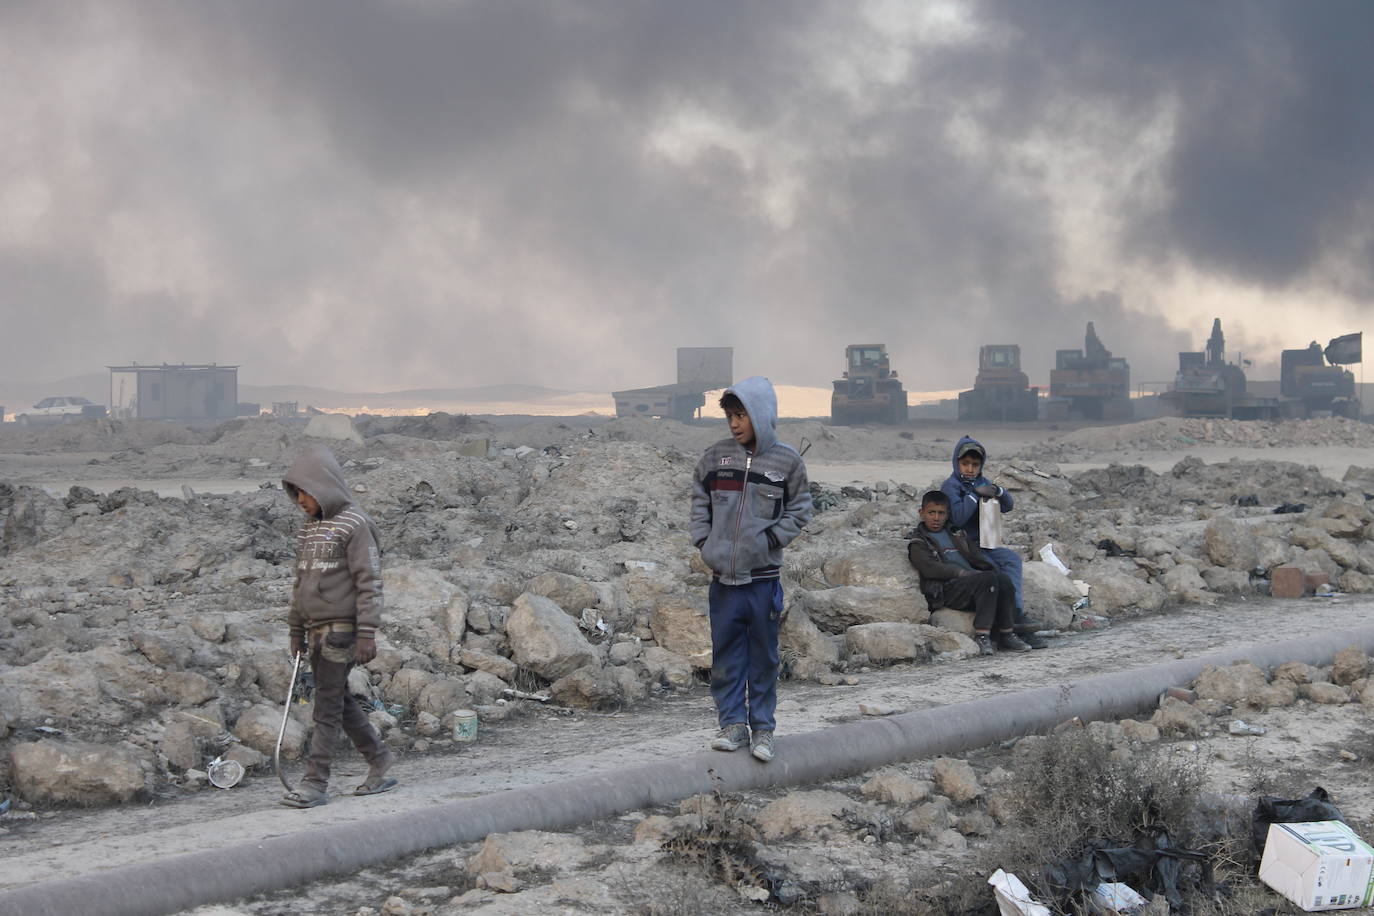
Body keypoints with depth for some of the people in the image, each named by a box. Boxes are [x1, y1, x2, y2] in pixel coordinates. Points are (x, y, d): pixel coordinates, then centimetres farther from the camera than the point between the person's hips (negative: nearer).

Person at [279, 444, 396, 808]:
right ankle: (379, 759, 25)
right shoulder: (309, 528, 14)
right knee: (340, 702, 12)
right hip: (316, 630, 8)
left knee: (328, 705, -7)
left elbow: (369, 583, -15)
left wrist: (367, 634, -19)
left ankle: (315, 784, -6)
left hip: (342, 629, -8)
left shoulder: (355, 525, -11)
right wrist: (296, 630, 19)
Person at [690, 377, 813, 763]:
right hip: (723, 576, 2)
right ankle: (732, 724, 16)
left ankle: (763, 728, 15)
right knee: (726, 655, 6)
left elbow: (799, 510, 4)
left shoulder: (786, 461, -2)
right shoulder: (715, 457, 3)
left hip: (763, 577, -2)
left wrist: (770, 539, -9)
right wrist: (703, 542, 1)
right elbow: (699, 501, 13)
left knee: (764, 657, 6)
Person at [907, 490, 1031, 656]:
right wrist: (961, 572, -18)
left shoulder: (957, 534, 29)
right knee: (989, 579, -30)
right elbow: (929, 568, -9)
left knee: (1003, 579, -23)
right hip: (946, 589, -6)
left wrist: (990, 569, 0)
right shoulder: (918, 544, 9)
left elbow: (977, 557, 22)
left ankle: (1005, 635, -21)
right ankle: (981, 636, -33)